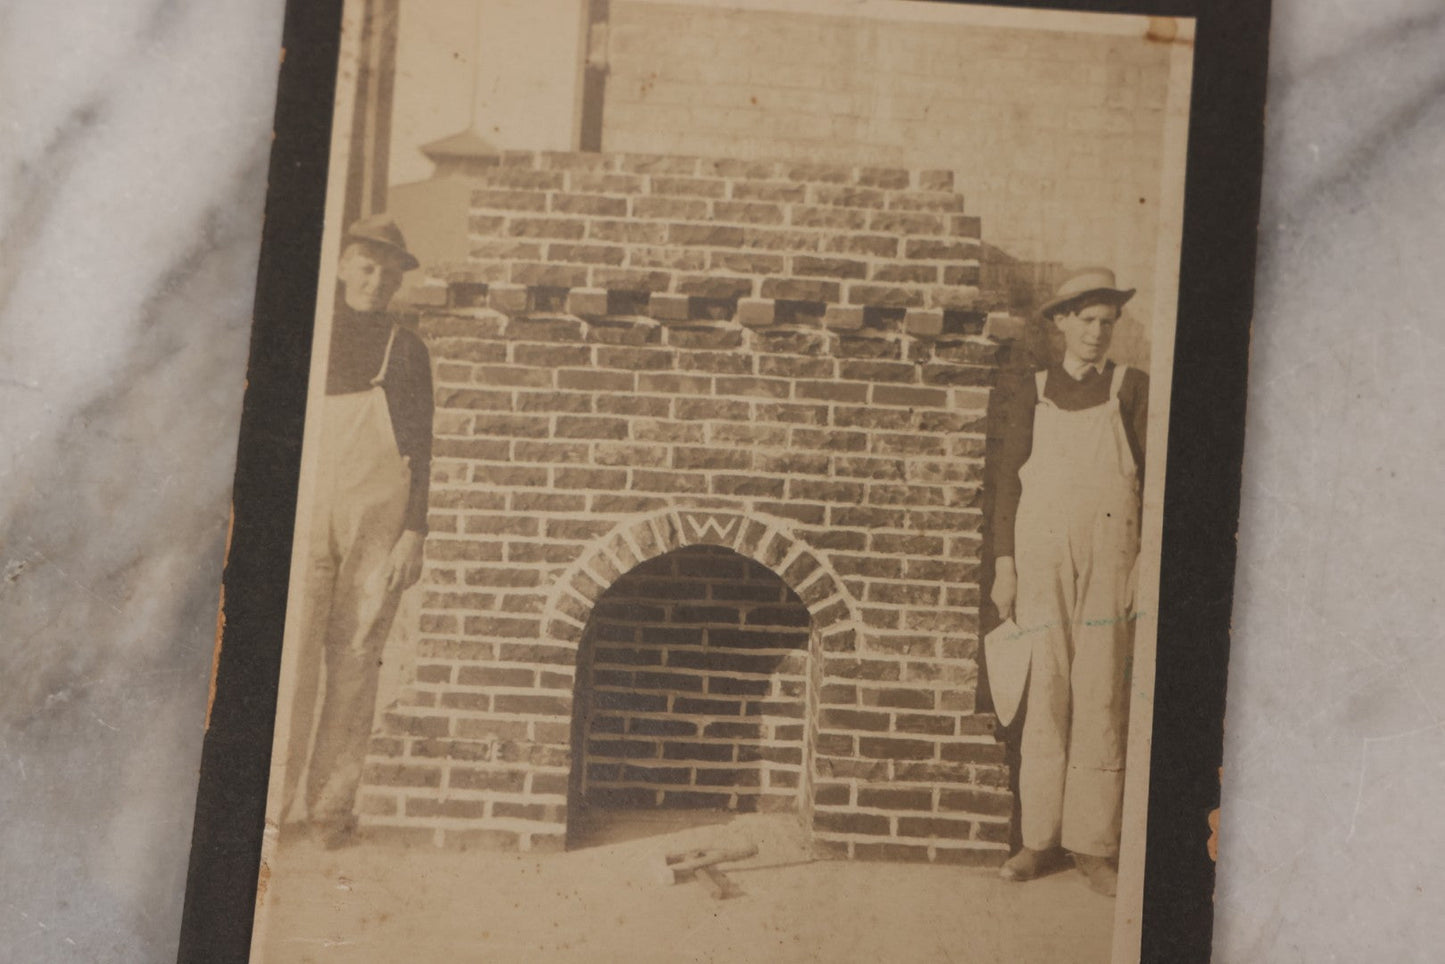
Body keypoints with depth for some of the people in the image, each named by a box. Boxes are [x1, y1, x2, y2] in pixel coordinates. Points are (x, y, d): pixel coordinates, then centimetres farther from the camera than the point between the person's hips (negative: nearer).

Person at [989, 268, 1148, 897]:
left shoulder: (1132, 389, 8)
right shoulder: (1033, 394, 12)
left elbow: (1153, 479, 4)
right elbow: (1009, 483, 10)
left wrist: (1148, 563, -3)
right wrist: (1004, 567, 4)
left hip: (1109, 559, -1)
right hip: (1042, 557, 1)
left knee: (1101, 698, -3)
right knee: (1045, 693, 1)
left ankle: (1095, 844, 4)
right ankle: (1041, 839, 7)